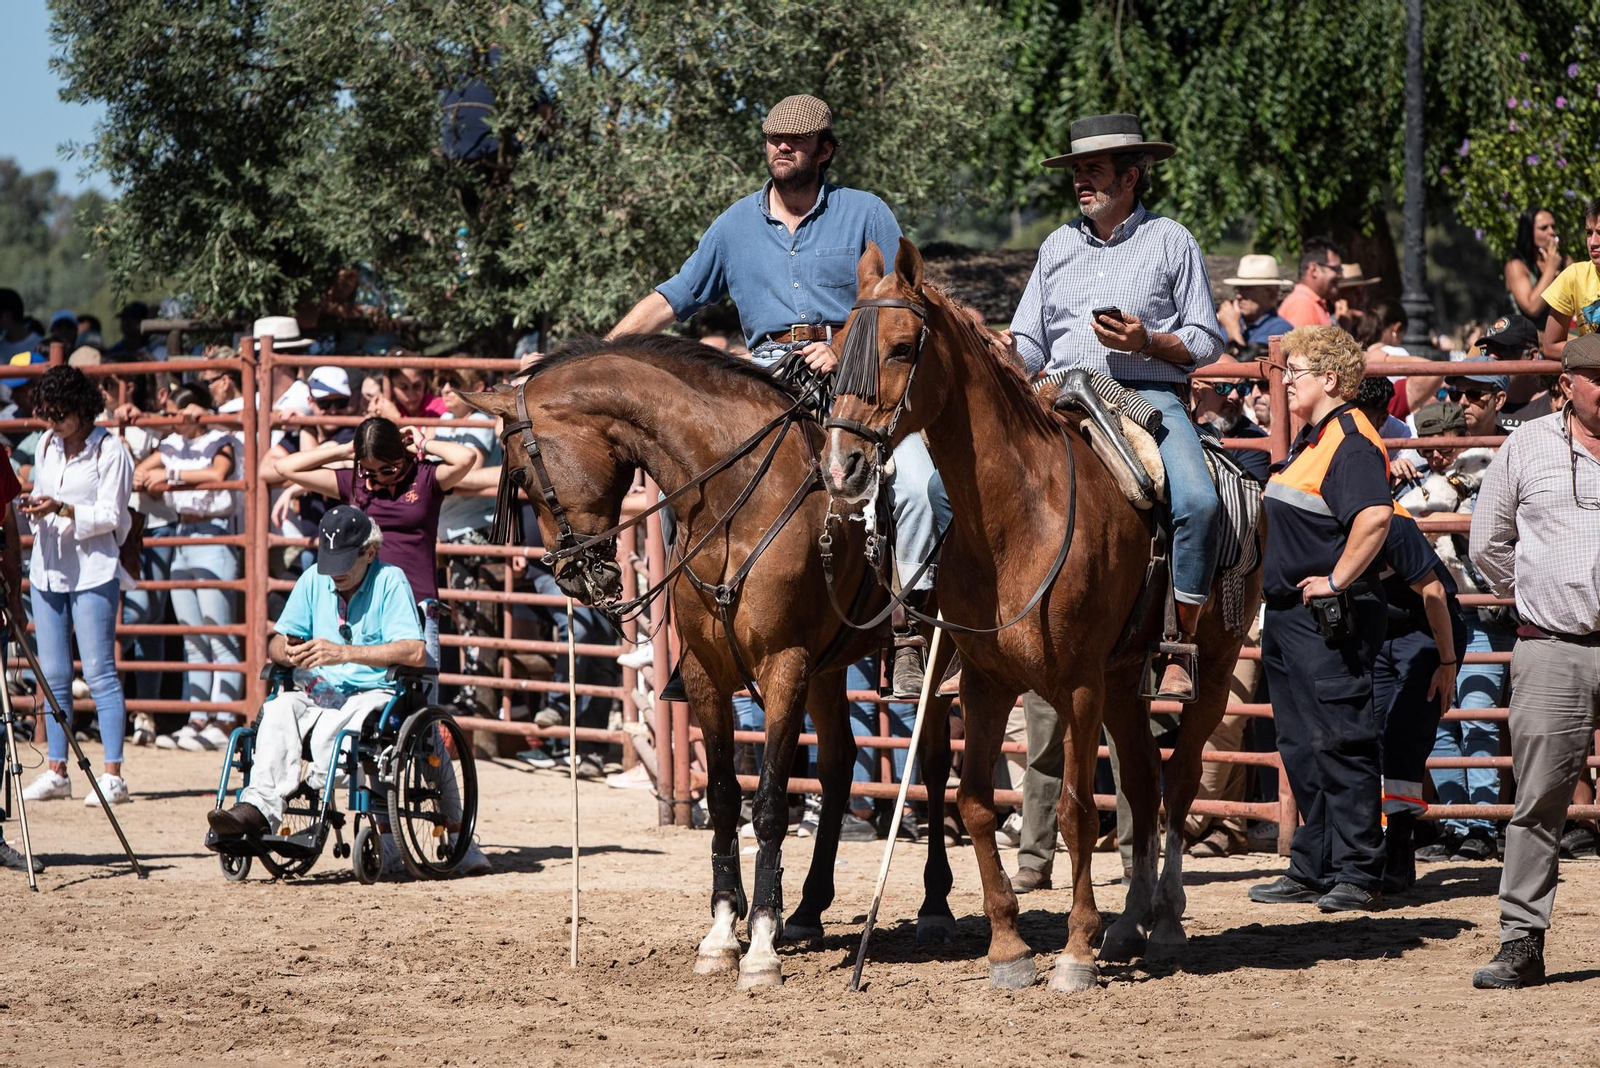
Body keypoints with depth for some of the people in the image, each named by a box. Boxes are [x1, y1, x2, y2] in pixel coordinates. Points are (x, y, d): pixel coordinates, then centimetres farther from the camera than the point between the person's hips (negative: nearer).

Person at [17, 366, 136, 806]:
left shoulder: (109, 452, -8)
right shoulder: (47, 444, 12)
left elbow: (110, 516, -9)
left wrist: (63, 509, -22)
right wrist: (33, 507, -3)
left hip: (92, 570, -6)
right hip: (48, 567, 6)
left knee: (99, 672, -8)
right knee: (54, 674, 7)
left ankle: (113, 774, -7)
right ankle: (56, 771, 12)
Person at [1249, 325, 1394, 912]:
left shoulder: (1350, 440, -16)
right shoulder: (1311, 439, 16)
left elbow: (1374, 516, -32)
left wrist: (1336, 581, -26)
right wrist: (1278, 587, 21)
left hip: (1330, 619, -11)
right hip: (1290, 617, 11)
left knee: (1340, 742, -6)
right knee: (1300, 746, 14)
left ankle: (1357, 872, -2)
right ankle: (1313, 868, 21)